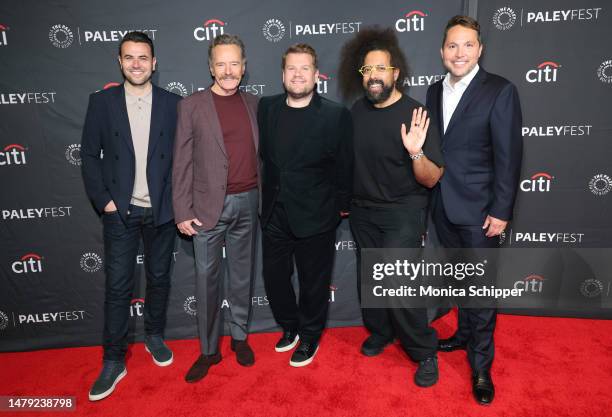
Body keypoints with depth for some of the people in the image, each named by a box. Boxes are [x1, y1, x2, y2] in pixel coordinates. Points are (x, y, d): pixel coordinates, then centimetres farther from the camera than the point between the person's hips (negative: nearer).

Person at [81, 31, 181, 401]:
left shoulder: (173, 103, 0)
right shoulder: (101, 102, 0)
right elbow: (90, 155, 2)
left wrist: (178, 200, -3)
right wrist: (103, 200, -5)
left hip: (161, 210, 1)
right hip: (120, 211, 0)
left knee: (159, 278, 14)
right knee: (117, 286, 4)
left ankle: (155, 336, 36)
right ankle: (114, 361, 18)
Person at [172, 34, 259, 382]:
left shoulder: (253, 104, 8)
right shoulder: (192, 105, -1)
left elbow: (258, 153, 10)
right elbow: (182, 162, -3)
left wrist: (266, 198, 6)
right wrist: (183, 211, -7)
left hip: (247, 203, 3)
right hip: (209, 206, -2)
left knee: (243, 275, 14)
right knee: (208, 280, 6)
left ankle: (240, 337, 31)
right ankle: (209, 350, 22)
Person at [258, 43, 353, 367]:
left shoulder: (336, 115, -9)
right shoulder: (266, 108, 3)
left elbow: (344, 167, -5)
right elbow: (263, 154, 11)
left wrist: (340, 206, -3)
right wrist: (266, 199, 8)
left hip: (314, 217, -4)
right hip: (274, 215, 4)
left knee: (314, 282, 12)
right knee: (273, 277, 15)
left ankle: (310, 336, 36)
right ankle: (289, 326, 41)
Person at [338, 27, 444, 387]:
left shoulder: (415, 115, -16)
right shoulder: (358, 110, -1)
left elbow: (432, 179, -18)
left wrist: (415, 152, -36)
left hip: (402, 213, -5)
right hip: (363, 212, 6)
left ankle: (425, 352, 13)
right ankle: (380, 331, 39)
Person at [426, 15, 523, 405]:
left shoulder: (500, 91, -9)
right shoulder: (435, 91, 8)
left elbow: (508, 156, -11)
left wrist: (501, 211, -14)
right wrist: (429, 197, 8)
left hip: (479, 210, -5)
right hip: (443, 207, 5)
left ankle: (481, 365, 18)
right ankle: (465, 334, 40)